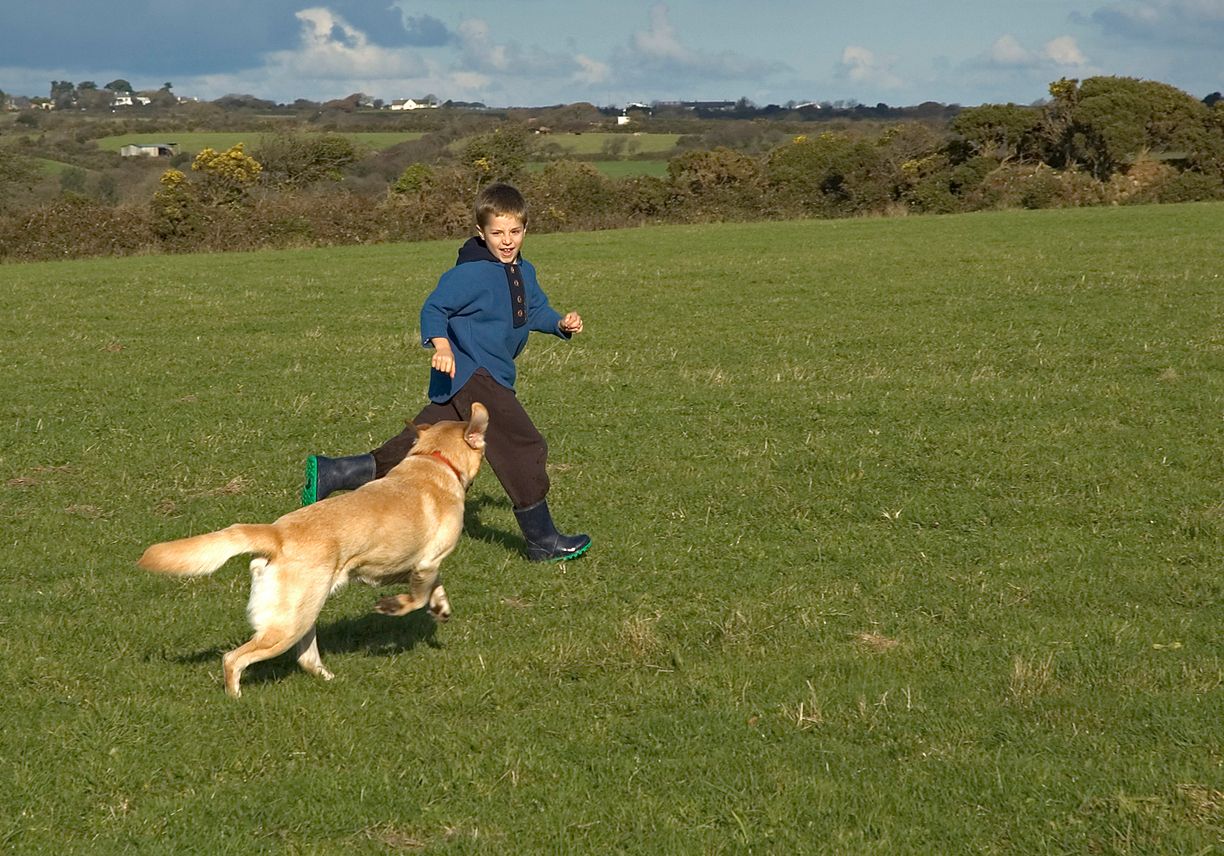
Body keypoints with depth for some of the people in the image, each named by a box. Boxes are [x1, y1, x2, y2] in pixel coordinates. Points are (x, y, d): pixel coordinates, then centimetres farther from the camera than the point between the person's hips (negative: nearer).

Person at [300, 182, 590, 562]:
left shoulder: (523, 272, 14)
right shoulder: (471, 273, -14)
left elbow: (536, 310, 26)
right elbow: (434, 309, -16)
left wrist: (561, 323, 7)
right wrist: (441, 346, -32)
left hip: (490, 379, 9)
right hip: (471, 377, -9)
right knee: (525, 446, -9)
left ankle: (331, 474, 10)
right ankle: (542, 539, 1)